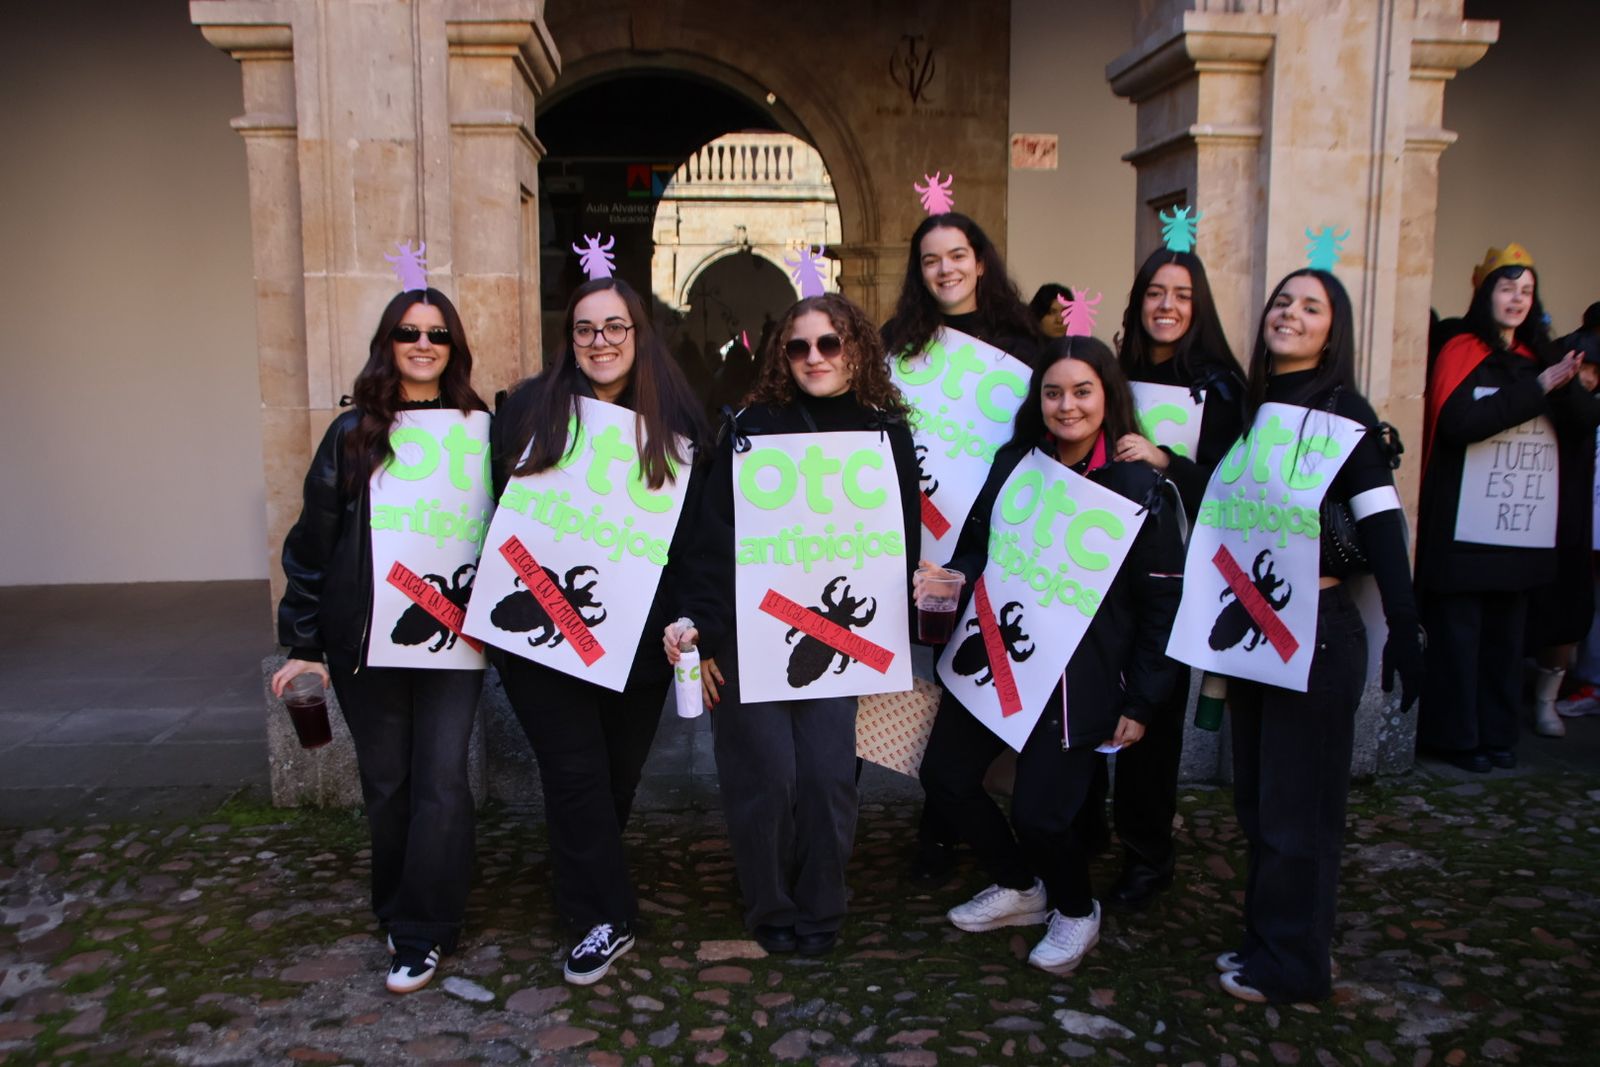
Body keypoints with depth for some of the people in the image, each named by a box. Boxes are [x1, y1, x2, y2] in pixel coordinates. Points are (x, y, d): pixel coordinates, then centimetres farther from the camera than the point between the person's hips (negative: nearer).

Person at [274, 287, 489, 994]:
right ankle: (399, 910, 31)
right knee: (386, 783, 11)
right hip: (366, 640, 1)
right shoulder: (353, 433, 2)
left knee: (440, 780, -4)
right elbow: (313, 539, 3)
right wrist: (305, 643, 2)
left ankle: (420, 933, 8)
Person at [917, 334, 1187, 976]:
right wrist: (955, 577, -10)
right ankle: (1021, 887, 33)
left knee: (1039, 813, -8)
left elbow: (1162, 604, -5)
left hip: (1078, 677, -5)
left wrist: (1140, 702, -6)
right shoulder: (1013, 463, 3)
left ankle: (1076, 911, 26)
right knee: (944, 777, 6)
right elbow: (977, 546, 13)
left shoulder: (1139, 487, -8)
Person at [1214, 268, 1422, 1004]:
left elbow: (1381, 526, -15)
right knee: (1257, 794, 16)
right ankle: (1267, 938, 32)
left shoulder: (1344, 413, -8)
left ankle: (1293, 964, 18)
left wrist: (1404, 630, -22)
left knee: (1296, 802, 3)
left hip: (1316, 628, -7)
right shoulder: (1253, 406, 11)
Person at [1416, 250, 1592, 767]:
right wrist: (1537, 389, -18)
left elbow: (1581, 423, 4)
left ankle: (1498, 733, 21)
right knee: (1459, 629, -2)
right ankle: (1457, 736, 9)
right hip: (1462, 524, -6)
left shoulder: (1535, 356, 13)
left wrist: (1564, 384, -16)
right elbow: (1457, 422, -20)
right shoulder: (1461, 351, -4)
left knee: (1506, 629, 10)